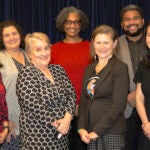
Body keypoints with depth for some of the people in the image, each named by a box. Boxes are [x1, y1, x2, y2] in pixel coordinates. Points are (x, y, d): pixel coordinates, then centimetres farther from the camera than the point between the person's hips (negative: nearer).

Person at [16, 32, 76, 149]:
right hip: (38, 138, -5)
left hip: (62, 134, 5)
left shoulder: (58, 70, 7)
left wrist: (67, 119, -13)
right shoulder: (26, 74, -10)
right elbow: (35, 106, -17)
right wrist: (57, 124, -14)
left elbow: (71, 95, 2)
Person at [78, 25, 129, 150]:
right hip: (90, 132, 5)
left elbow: (118, 105, -13)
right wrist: (82, 128, -1)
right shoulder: (89, 69, 12)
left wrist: (98, 130, -13)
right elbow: (83, 101, 11)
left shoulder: (120, 68, -6)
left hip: (112, 132, -5)